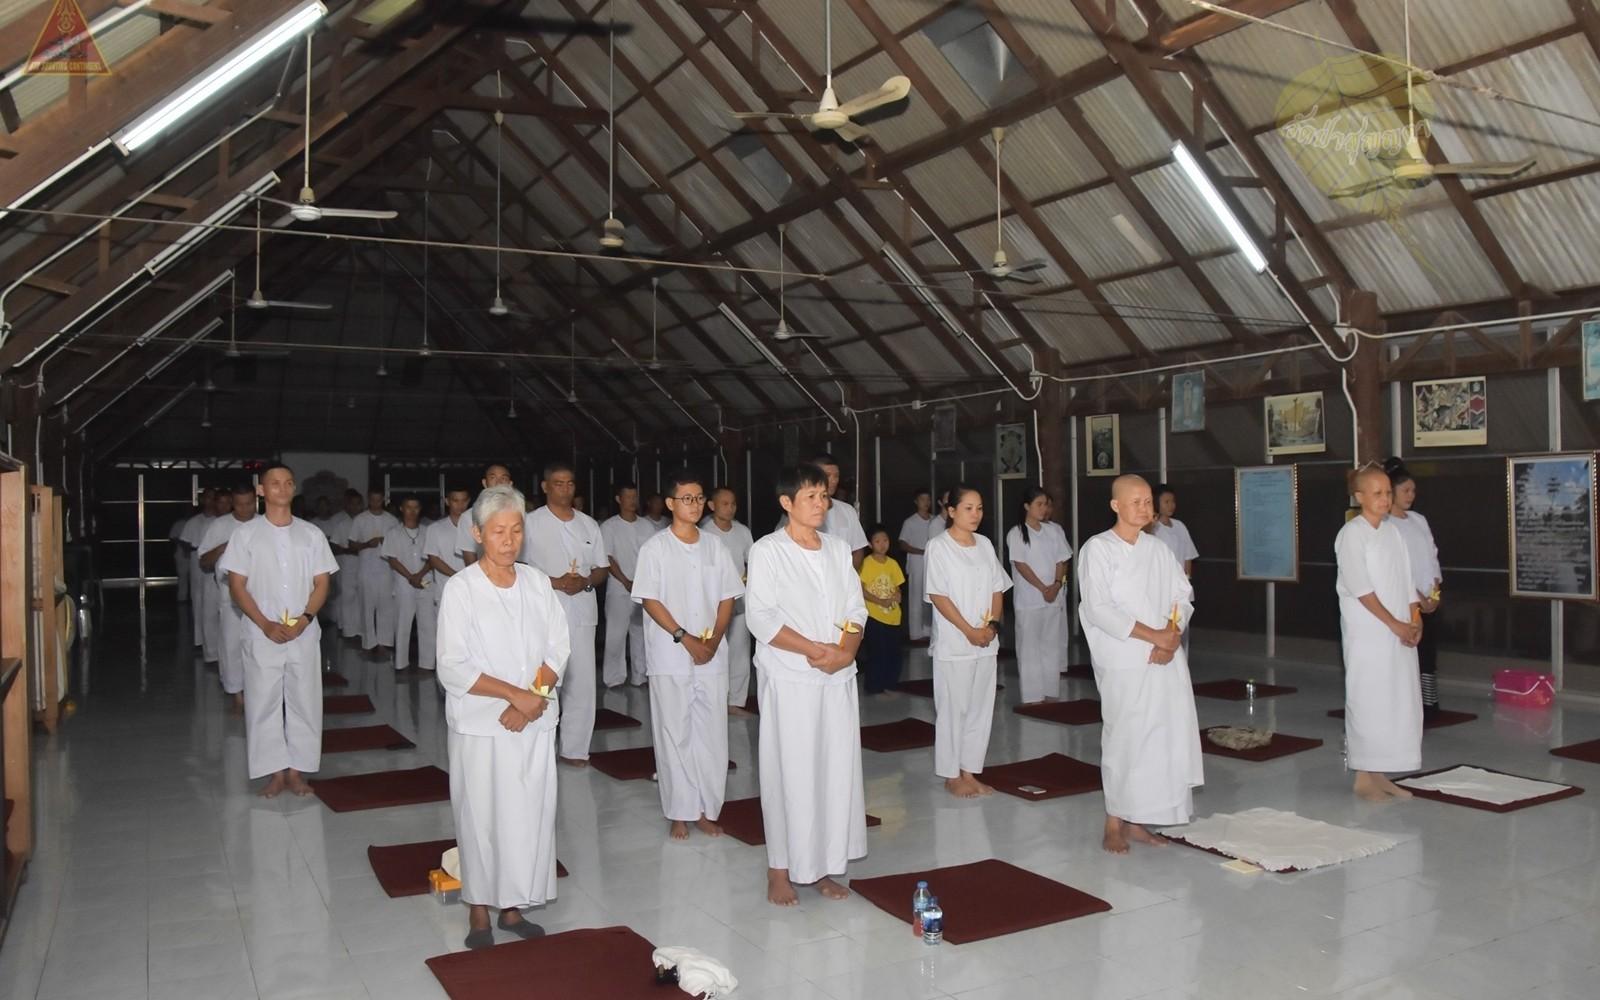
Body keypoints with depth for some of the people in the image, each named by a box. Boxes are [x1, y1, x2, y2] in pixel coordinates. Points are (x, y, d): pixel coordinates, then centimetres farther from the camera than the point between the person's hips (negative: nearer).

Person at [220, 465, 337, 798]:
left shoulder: (311, 534, 6)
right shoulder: (246, 533, 1)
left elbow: (322, 583, 5)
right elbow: (237, 584, -2)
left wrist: (305, 618, -12)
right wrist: (266, 624, -12)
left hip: (304, 635, 1)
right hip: (262, 636, -1)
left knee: (304, 701, 4)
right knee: (264, 703, 3)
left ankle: (296, 771, 15)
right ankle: (276, 772, 14)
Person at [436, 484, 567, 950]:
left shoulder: (537, 583, 6)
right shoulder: (460, 588, -7)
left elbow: (557, 650, 5)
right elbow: (453, 668, -12)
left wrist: (534, 699, -12)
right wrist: (516, 694, -17)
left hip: (535, 723, 4)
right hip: (480, 725, -4)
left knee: (530, 815, 7)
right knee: (482, 816, 3)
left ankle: (513, 907, 22)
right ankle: (479, 914, 19)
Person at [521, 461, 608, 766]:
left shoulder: (589, 524, 13)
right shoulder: (531, 523, 0)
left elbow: (602, 568, 15)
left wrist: (585, 582, -7)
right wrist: (556, 582, -15)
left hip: (582, 613, 4)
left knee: (582, 682, 4)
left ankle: (575, 748, 14)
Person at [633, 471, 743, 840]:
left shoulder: (715, 547, 8)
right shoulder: (655, 547, -3)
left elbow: (727, 598, 8)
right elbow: (649, 600, -8)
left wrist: (714, 640, -7)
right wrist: (686, 638, -14)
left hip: (712, 657, 3)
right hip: (671, 658, -3)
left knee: (712, 734, 5)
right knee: (675, 735, 3)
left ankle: (706, 810, 16)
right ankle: (680, 813, 14)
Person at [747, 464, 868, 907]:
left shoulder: (839, 548, 11)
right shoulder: (768, 551, -5)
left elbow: (855, 609, 9)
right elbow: (760, 617, -13)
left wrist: (845, 651, -10)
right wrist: (814, 650, -18)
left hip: (838, 677, 5)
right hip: (789, 679, -5)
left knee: (837, 768, 7)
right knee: (790, 772, 0)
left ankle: (822, 866, 19)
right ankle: (781, 870, 13)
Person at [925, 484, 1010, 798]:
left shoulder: (984, 544, 9)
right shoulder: (938, 547, -8)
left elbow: (998, 589, 11)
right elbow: (938, 596, -12)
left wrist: (993, 624, -5)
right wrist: (969, 631, -16)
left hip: (986, 643, 6)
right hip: (953, 644, -6)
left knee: (980, 708, 10)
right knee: (953, 709, 2)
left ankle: (970, 772, 21)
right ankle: (952, 776, 14)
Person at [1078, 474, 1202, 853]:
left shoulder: (1159, 549, 13)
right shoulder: (1097, 549, -5)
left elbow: (1182, 597, 11)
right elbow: (1099, 609, -13)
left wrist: (1173, 637, -8)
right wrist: (1152, 635, -16)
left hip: (1167, 660, 6)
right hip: (1124, 662, -5)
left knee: (1164, 737, 6)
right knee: (1125, 738, -3)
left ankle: (1137, 821, 19)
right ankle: (1114, 825, 10)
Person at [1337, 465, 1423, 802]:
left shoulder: (1393, 531, 13)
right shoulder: (1351, 535, -10)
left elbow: (1407, 580, 14)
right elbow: (1360, 588, -16)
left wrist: (1415, 620, 0)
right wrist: (1395, 624, -17)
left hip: (1400, 635, 7)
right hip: (1367, 635, -7)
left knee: (1400, 701, 9)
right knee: (1367, 701, -3)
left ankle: (1380, 775, 19)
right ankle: (1363, 777, 8)